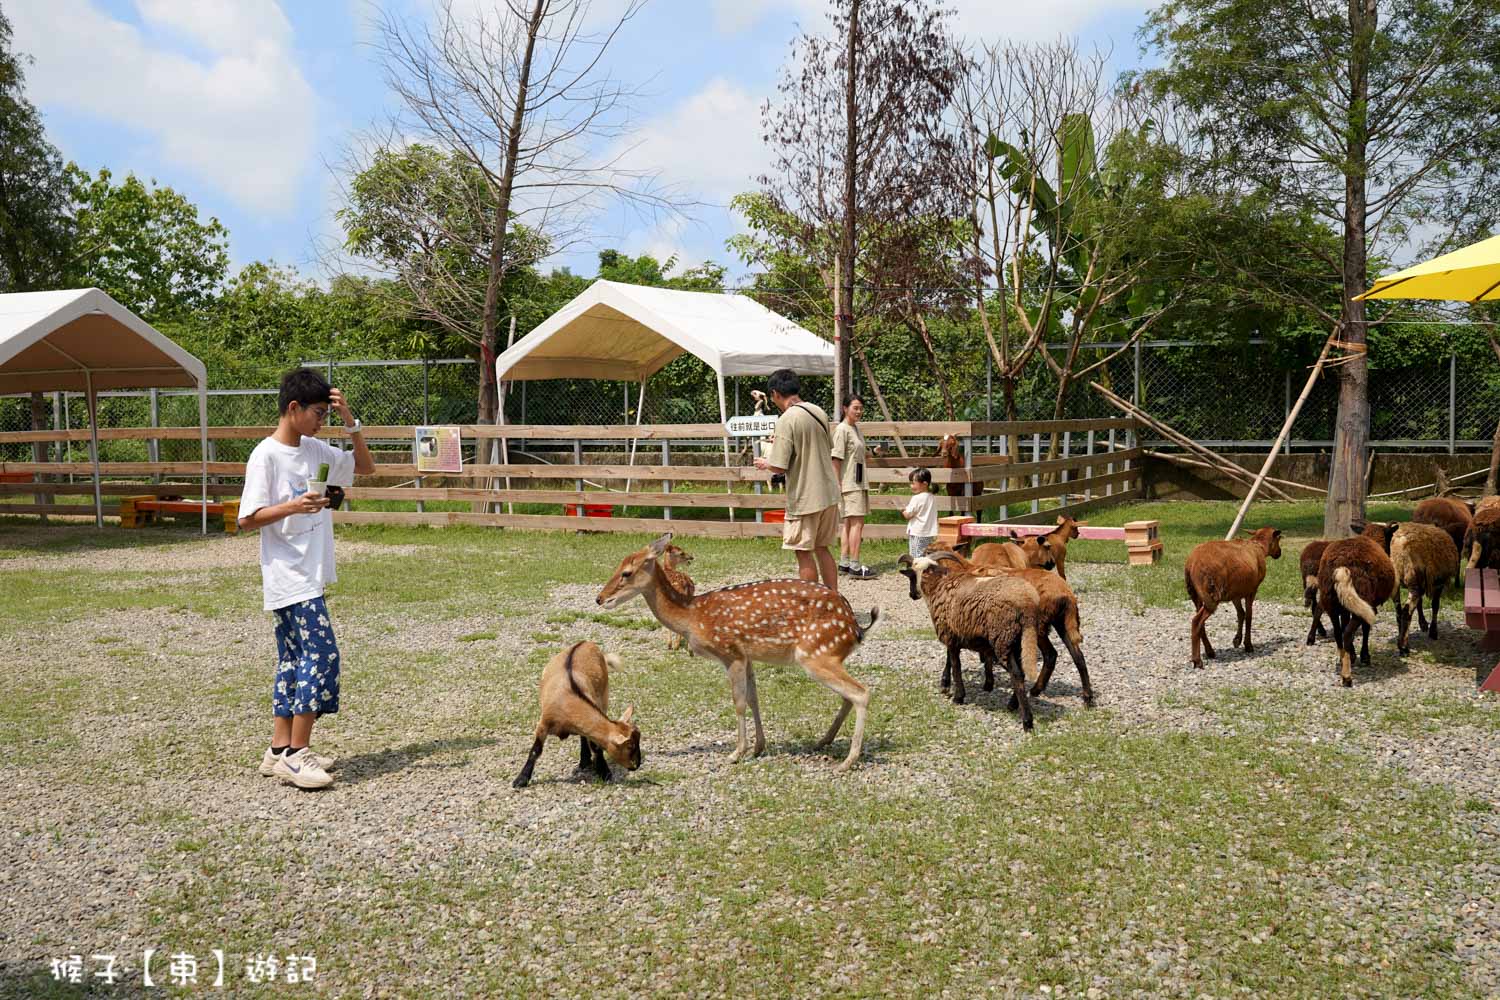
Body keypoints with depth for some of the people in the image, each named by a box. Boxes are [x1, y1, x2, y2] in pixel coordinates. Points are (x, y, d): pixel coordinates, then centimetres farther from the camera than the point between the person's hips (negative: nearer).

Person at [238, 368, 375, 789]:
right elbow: (247, 519, -12)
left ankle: (280, 750, 17)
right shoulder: (266, 456, -12)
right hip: (288, 577, -8)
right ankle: (297, 754, -7)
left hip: (309, 576, 9)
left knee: (294, 658, 10)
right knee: (321, 653, -13)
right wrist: (293, 507, -26)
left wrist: (351, 422, 5)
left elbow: (366, 467, 17)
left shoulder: (316, 450, 10)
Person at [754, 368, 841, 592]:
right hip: (828, 493, 7)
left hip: (805, 498, -7)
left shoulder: (786, 420, -17)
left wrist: (764, 463, 2)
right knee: (822, 549, 17)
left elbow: (779, 466, -19)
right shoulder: (819, 412, 6)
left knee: (804, 553, 4)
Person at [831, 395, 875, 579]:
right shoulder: (842, 429, -12)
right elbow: (835, 459, -17)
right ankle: (855, 566, -11)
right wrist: (837, 484, -20)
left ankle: (844, 563, 16)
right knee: (857, 522, -12)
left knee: (849, 522, 11)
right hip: (849, 484, -10)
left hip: (859, 482, 10)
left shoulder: (856, 429, 15)